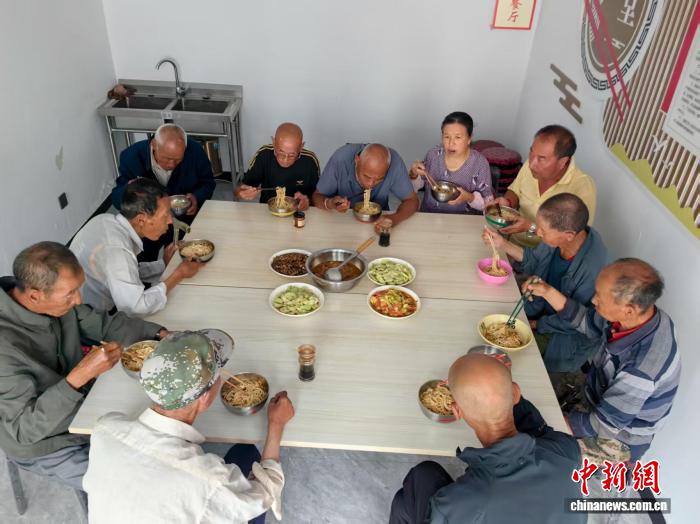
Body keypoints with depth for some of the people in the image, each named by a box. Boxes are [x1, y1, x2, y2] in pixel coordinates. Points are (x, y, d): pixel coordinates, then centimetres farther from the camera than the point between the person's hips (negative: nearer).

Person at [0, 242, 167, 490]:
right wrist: (81, 375, -44)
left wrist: (160, 334, -11)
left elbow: (102, 323, 1)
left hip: (81, 404, 7)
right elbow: (24, 429, -32)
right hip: (44, 446, -6)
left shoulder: (54, 300, -15)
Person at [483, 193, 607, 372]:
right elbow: (536, 259, 5)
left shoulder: (593, 269, -37)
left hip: (568, 335, -6)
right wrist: (502, 244, -6)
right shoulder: (558, 238, -19)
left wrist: (535, 324, -12)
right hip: (543, 305, 7)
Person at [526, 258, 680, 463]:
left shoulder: (640, 368, -42)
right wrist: (548, 291, -11)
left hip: (618, 438, -7)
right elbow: (586, 321, -1)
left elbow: (605, 425, -29)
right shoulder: (638, 315, -20)